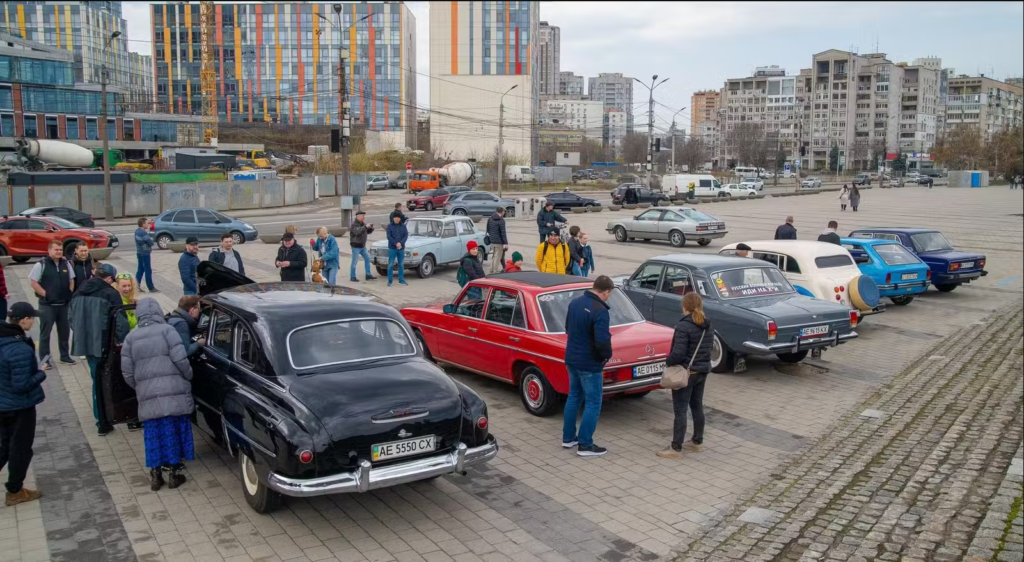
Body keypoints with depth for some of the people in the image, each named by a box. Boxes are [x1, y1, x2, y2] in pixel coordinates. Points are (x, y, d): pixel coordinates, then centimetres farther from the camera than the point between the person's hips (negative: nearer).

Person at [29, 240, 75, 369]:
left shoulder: (66, 264, 7)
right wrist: (44, 294, -15)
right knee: (45, 332, 1)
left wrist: (70, 293, 3)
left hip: (64, 304, 5)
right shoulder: (41, 264, -10)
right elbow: (33, 282, -10)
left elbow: (71, 280, 15)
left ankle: (65, 356, 26)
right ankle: (44, 359, 7)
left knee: (64, 331, 13)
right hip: (47, 304, -5)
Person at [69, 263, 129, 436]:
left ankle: (101, 418, 22)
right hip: (104, 345, -6)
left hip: (85, 343, 6)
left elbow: (73, 319, 17)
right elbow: (121, 322, -16)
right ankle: (103, 422, 9)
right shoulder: (110, 293, -13)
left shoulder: (79, 293, 9)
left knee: (97, 380, 17)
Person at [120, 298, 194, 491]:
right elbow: (180, 359, -10)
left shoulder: (131, 338, 10)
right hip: (173, 392, -3)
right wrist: (188, 377, 6)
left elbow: (127, 371, 9)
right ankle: (174, 473, 9)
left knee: (153, 434, 10)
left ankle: (155, 475, 13)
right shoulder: (167, 330, -2)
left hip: (147, 396, 3)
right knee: (173, 432, 5)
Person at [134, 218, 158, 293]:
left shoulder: (137, 231, 7)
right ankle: (151, 288, 5)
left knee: (140, 270, 13)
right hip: (146, 254, -9)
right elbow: (151, 243, -18)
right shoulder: (144, 233, -22)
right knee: (148, 271, -1)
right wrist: (151, 237, -1)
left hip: (139, 253, 9)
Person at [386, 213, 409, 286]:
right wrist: (396, 244, -18)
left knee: (401, 264, 8)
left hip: (401, 248, 3)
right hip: (392, 248, -2)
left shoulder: (403, 226, 6)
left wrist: (400, 243, -18)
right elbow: (389, 237, -8)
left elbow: (406, 236, -3)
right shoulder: (390, 226, -1)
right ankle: (390, 280, 4)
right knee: (390, 265, -1)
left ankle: (401, 280, 16)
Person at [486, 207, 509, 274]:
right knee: (497, 257, -2)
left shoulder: (490, 219, 8)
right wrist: (505, 243, -16)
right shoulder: (501, 220, -16)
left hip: (492, 241, 8)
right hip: (499, 242, -8)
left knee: (494, 256, 19)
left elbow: (488, 230, 16)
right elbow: (503, 233, -18)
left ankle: (492, 271, 24)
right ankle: (496, 272, -1)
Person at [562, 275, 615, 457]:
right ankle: (585, 445, 8)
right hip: (589, 364, -8)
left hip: (571, 359, 8)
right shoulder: (600, 311, -23)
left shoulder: (575, 302, 2)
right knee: (593, 403, 3)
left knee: (574, 396, 20)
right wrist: (607, 356, -9)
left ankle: (568, 438, 28)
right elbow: (602, 341, -28)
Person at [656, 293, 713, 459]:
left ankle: (676, 449, 1)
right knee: (697, 406, 20)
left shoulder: (683, 326, -21)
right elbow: (709, 347, 13)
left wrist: (668, 362, -8)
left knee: (680, 410, -3)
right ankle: (698, 441, 31)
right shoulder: (708, 326, 5)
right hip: (703, 371, 8)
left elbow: (678, 353, -24)